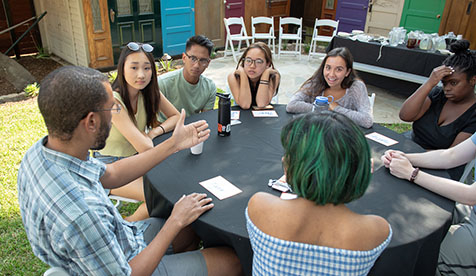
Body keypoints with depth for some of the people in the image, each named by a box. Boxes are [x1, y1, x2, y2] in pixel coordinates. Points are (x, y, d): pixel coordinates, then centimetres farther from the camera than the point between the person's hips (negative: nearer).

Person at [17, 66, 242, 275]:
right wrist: (176, 221, -18)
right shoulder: (80, 211, -42)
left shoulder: (41, 151, -14)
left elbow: (109, 175, 1)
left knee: (194, 227, 23)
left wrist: (173, 144, 1)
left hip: (118, 237, 8)